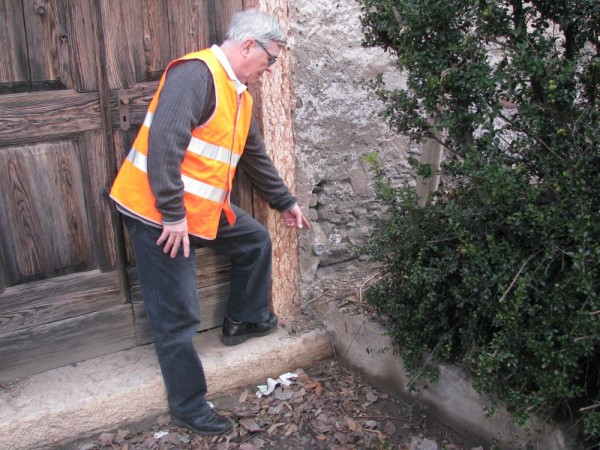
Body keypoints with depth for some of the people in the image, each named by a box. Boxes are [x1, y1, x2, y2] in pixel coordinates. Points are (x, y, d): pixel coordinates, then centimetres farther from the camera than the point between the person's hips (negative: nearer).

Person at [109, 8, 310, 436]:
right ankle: (189, 406, 15)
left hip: (203, 207, 9)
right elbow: (163, 144, -28)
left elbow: (256, 156, 23)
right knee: (178, 317, -2)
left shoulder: (240, 95, 12)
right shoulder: (196, 73, -19)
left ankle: (244, 320, 38)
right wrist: (173, 215, -27)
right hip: (159, 214, -9)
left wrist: (286, 202, 30)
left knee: (256, 241, 20)